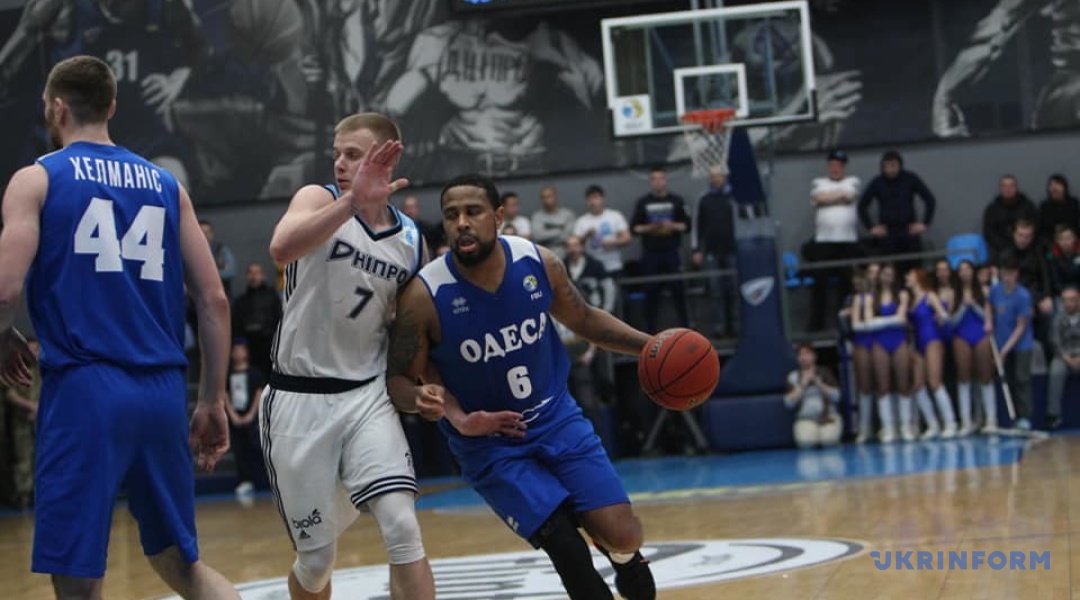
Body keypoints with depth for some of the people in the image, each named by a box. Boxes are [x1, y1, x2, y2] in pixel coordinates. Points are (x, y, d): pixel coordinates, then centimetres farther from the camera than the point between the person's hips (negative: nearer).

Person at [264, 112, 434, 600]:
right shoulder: (319, 199, -7)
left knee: (402, 529, -17)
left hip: (366, 396, 2)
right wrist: (351, 202, -42)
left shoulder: (412, 241, 4)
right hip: (298, 400, -2)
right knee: (316, 559, 5)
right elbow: (281, 249, -31)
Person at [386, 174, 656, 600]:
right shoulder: (424, 296, -22)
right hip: (489, 442, -3)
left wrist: (650, 346, -3)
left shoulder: (539, 263, -12)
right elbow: (398, 378, -11)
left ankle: (623, 557, 32)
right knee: (564, 543, -17)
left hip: (556, 418, 3)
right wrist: (421, 398, -34)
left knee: (623, 535, -4)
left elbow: (584, 320, 8)